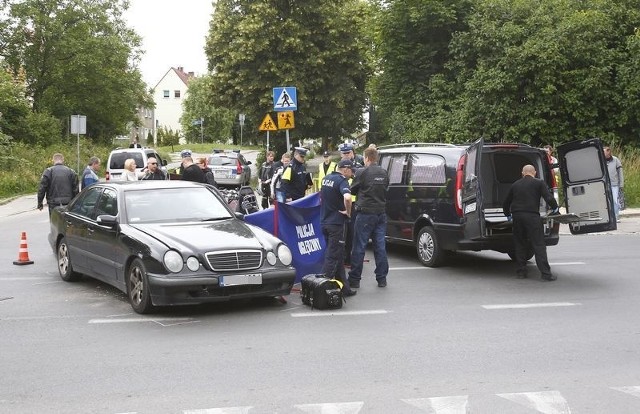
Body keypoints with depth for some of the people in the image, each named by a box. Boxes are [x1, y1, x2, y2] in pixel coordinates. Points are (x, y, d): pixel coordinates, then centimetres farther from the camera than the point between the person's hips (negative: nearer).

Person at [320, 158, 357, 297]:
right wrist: (348, 212, -18)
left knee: (337, 255, 14)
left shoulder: (326, 179, 12)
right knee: (333, 257, -4)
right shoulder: (341, 181, -15)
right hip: (336, 222, -9)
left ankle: (344, 288, 19)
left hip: (325, 221, 9)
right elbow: (347, 197, -33)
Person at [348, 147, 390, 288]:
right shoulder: (384, 173, 7)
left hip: (366, 213, -5)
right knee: (380, 246, 9)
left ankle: (354, 279, 4)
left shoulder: (364, 172, -10)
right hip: (381, 213, 5)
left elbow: (353, 190, 1)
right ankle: (382, 279, 11)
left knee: (359, 247, 1)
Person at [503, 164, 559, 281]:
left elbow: (506, 203, 24)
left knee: (520, 245, 13)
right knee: (539, 245, -4)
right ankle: (546, 273, -9)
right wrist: (555, 209, 10)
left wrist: (508, 215, 38)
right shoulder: (539, 183, 5)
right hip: (532, 216, -4)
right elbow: (549, 197, -5)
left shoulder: (515, 185, 18)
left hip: (517, 216, 4)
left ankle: (521, 271, 13)